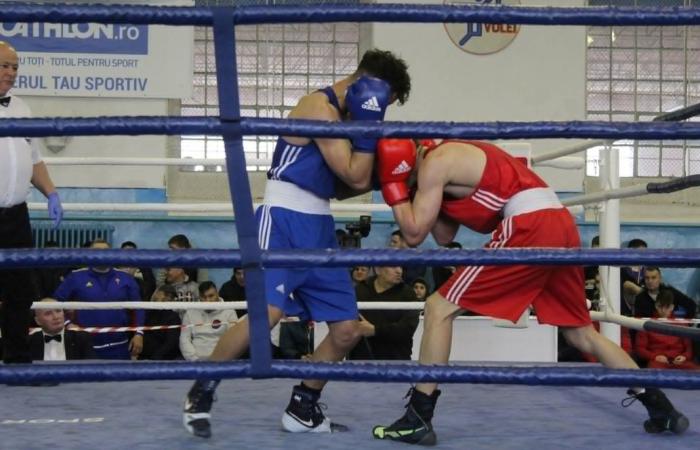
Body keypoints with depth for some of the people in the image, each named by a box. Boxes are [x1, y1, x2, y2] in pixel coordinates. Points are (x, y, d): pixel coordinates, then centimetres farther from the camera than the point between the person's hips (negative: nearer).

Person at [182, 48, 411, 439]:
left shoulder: (342, 113, 18)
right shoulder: (320, 106, -11)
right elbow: (355, 177, -14)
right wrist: (367, 123, -14)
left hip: (319, 226, 10)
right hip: (285, 220, -9)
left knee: (347, 329, 5)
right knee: (267, 312, -25)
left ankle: (303, 410, 18)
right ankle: (201, 393, -9)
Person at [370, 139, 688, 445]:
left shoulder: (434, 161, 3)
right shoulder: (455, 154, 29)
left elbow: (415, 233, 0)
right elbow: (444, 237, 29)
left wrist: (393, 185, 10)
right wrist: (421, 191, 25)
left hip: (530, 227, -9)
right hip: (561, 224, 9)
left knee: (439, 309, -2)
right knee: (581, 334, 21)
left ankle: (417, 419, -2)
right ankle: (660, 406, 22)